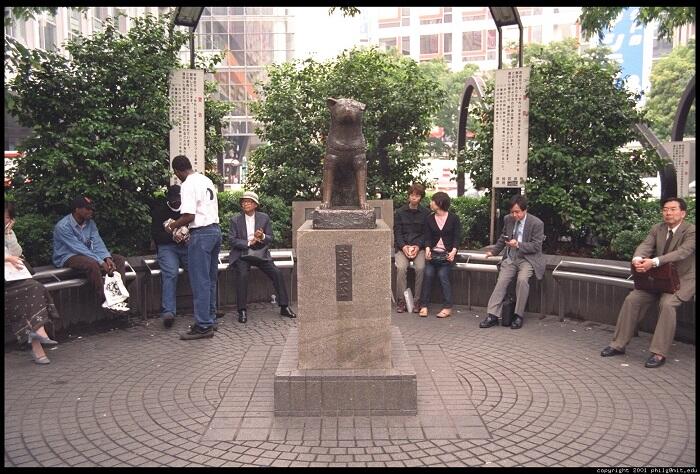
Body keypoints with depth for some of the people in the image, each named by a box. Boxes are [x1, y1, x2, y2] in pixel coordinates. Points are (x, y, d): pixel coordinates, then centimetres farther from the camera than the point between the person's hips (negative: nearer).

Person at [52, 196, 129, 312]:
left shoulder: (90, 223, 4)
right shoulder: (63, 226, -19)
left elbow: (97, 243, -3)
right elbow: (79, 248, -26)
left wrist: (107, 258, -23)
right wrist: (101, 262, -31)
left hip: (88, 254, 8)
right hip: (67, 257, -8)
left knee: (119, 259, -8)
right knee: (92, 264, -39)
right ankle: (104, 302, -32)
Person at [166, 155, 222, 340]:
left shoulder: (188, 185, -12)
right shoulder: (207, 180, 14)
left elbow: (189, 216, -19)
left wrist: (173, 226, -1)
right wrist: (183, 225, 27)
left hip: (201, 234, -9)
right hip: (215, 229, 9)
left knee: (200, 281, -3)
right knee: (210, 279, 15)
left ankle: (203, 326, 0)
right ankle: (210, 319, 23)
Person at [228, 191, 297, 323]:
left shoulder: (264, 218, 7)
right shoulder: (235, 220, 3)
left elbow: (270, 239, 5)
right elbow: (231, 240, -5)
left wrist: (262, 237, -19)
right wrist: (249, 243, -19)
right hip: (241, 254, -2)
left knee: (277, 273, -16)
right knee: (242, 274, -30)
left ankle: (284, 307, -5)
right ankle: (242, 311, -22)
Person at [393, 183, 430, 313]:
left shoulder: (426, 213, 8)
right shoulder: (400, 212, 9)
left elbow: (426, 234, 4)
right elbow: (397, 233, 3)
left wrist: (418, 246, -12)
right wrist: (404, 246, -13)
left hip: (419, 247, 0)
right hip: (402, 247, 1)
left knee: (420, 268, -28)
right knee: (401, 267, -27)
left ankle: (417, 301, -16)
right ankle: (401, 301, -18)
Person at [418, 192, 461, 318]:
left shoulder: (453, 218, 3)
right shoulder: (429, 219, 11)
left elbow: (456, 237, -2)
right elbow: (427, 236, 2)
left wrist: (453, 251, -18)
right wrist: (427, 249, -16)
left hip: (447, 254, -2)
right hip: (433, 253, 2)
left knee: (443, 274, -22)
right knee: (428, 273, -20)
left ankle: (447, 308, -14)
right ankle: (424, 305, -16)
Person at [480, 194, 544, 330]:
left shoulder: (536, 223, -11)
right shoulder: (508, 219, 4)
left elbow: (536, 246, -13)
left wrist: (518, 245, -24)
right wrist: (494, 252, 22)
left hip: (527, 259, -5)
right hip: (510, 258, 5)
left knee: (522, 279, -30)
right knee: (501, 282, -14)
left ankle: (518, 316, -18)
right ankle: (492, 315, -13)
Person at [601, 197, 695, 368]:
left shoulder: (691, 231, -10)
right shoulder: (657, 229, 6)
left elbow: (682, 252, -27)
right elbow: (645, 245, -8)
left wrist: (654, 262, -43)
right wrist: (637, 259, -34)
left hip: (682, 279, -5)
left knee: (667, 304, -33)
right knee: (631, 299, -13)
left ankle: (659, 353, -25)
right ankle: (618, 344, -4)